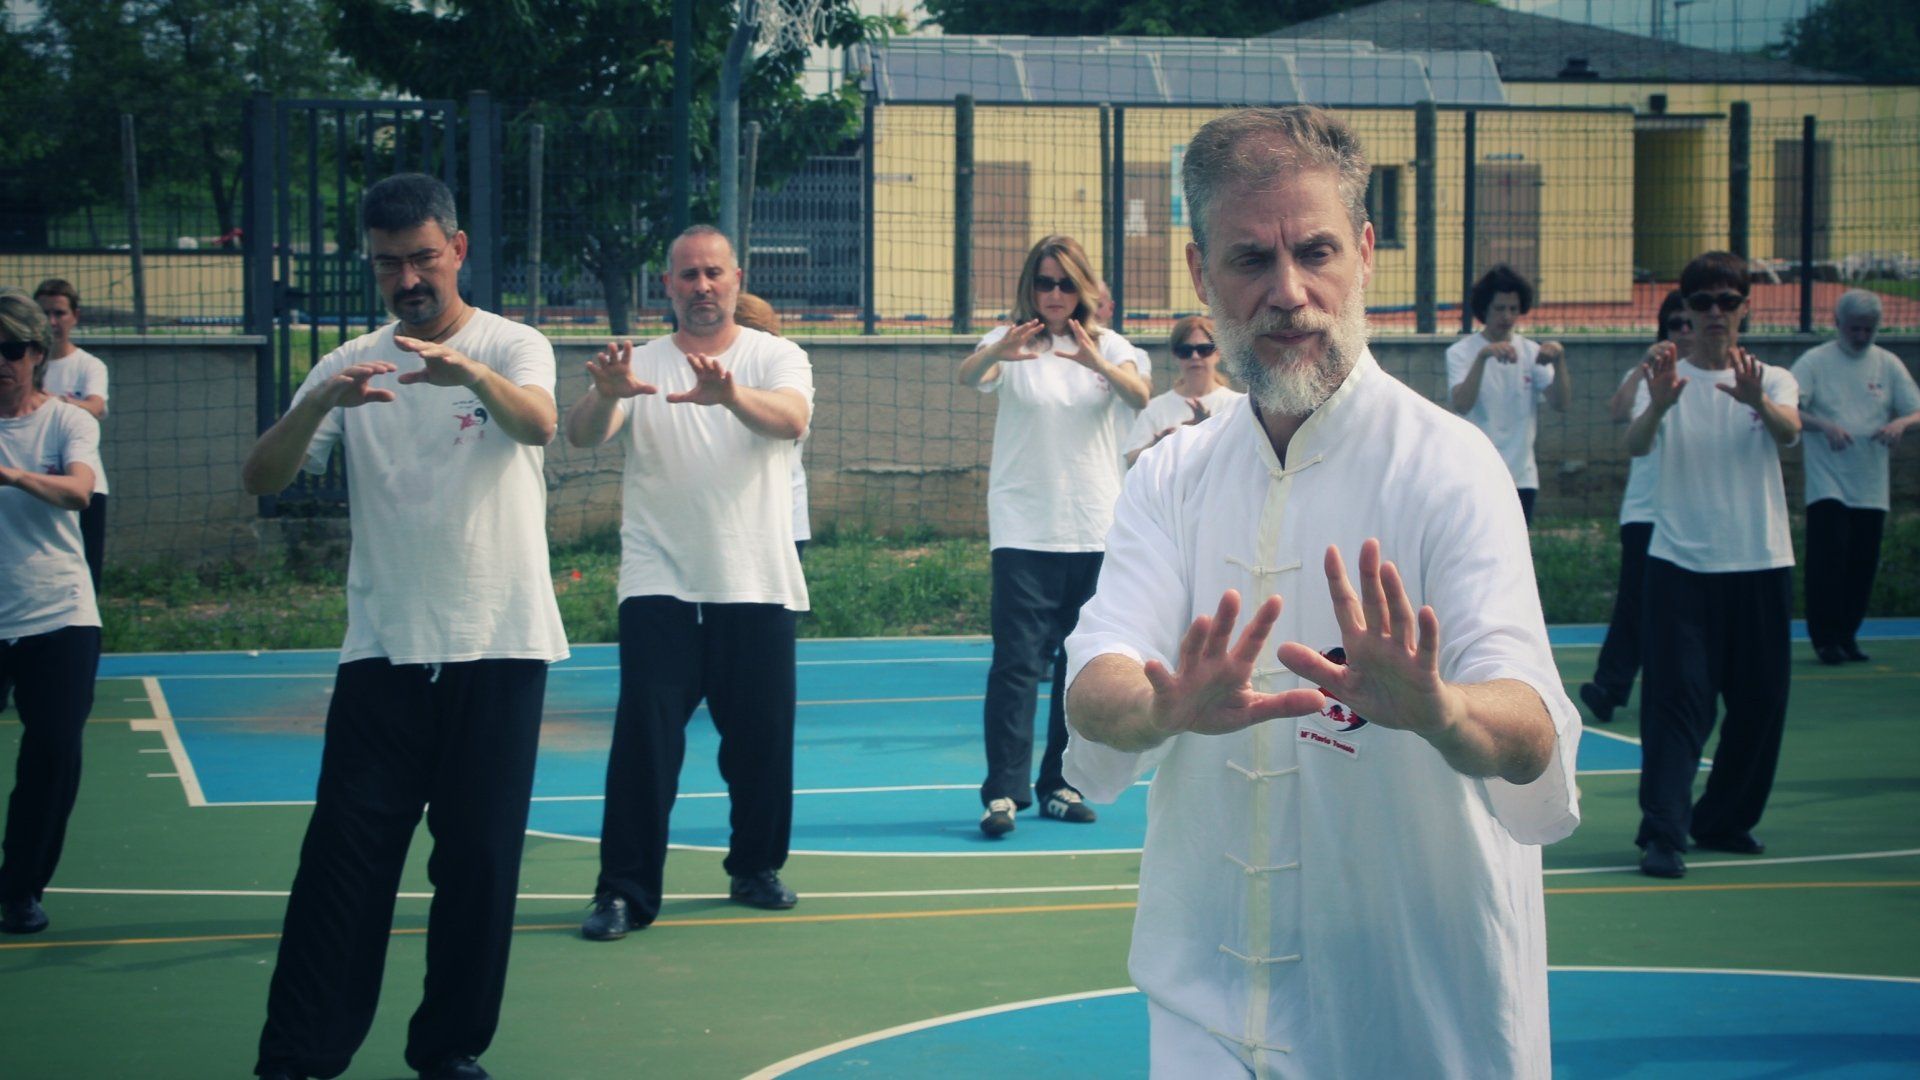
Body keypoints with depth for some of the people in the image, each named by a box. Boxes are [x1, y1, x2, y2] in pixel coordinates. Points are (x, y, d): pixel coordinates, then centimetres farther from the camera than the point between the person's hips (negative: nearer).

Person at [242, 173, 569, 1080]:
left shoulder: (513, 347, 0)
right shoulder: (350, 365, 8)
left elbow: (538, 424, -23)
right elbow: (262, 479, -3)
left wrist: (472, 373, -46)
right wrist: (319, 402, -23)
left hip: (499, 645, -1)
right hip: (383, 649, 2)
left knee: (480, 858, 3)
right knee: (345, 851, -4)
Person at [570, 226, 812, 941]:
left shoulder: (776, 357, 4)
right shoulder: (639, 365, 7)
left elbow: (790, 418, -18)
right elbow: (582, 434, -10)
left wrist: (729, 394, -39)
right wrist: (606, 394, -34)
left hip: (758, 586, 0)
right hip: (659, 586, 0)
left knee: (762, 737, 8)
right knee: (644, 741, -7)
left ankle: (757, 869, 27)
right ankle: (625, 890, -2)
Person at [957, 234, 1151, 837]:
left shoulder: (1109, 347, 4)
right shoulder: (1010, 343, 0)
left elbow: (1140, 394, -16)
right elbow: (969, 376, -21)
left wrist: (1098, 363, -37)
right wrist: (998, 353, -44)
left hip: (1096, 531, 3)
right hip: (1023, 530, -3)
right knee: (1016, 660, -10)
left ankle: (1060, 785, 18)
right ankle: (1004, 791, -10)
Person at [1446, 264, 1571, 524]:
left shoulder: (1532, 353, 7)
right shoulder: (1462, 352, -3)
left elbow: (1561, 404, -5)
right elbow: (1461, 404, -21)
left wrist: (1559, 362, -22)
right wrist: (1483, 356, -33)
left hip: (1521, 477, 4)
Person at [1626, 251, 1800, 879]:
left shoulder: (1773, 381, 6)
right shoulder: (1665, 377, 3)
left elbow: (1789, 432, -16)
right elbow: (1635, 445, -16)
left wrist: (1758, 402, -39)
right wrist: (1658, 405, -38)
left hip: (1761, 566, 3)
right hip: (1681, 563, -2)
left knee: (1760, 704, 8)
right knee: (1676, 703, -10)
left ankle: (1724, 821, 25)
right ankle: (1662, 834, -11)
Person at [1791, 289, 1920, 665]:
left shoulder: (1888, 365, 9)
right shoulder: (1815, 361, -2)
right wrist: (1824, 426, -28)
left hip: (1871, 488, 4)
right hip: (1827, 483, -4)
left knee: (1863, 564, 6)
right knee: (1828, 559, -10)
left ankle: (1847, 635, 18)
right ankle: (1825, 638, -4)